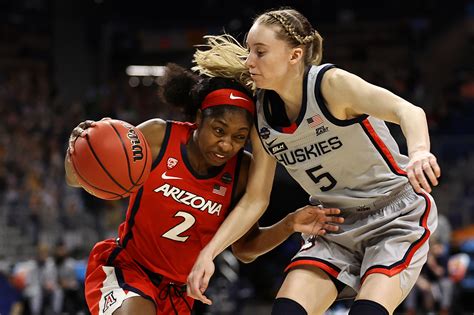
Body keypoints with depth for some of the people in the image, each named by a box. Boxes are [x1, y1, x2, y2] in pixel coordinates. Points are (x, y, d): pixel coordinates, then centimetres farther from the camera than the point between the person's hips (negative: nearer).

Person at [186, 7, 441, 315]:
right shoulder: (262, 116, -4)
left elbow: (408, 111, -37)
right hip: (337, 228, 6)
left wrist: (419, 153, -59)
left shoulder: (330, 83, -22)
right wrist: (208, 252, -7)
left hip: (397, 219, -5)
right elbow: (255, 200, 3)